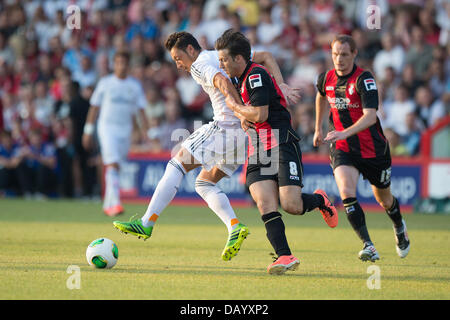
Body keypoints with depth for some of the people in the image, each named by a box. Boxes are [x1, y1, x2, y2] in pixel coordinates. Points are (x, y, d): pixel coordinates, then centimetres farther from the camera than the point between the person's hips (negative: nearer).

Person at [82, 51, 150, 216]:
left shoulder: (135, 85, 8)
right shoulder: (105, 83, 2)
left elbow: (141, 110, 6)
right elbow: (94, 107, 6)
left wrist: (145, 130, -6)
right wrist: (88, 131, 4)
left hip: (125, 129, 3)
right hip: (107, 127, -3)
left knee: (114, 168, 9)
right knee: (113, 164, -19)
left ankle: (107, 204, 23)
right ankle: (114, 203, -30)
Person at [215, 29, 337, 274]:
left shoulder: (256, 75, -12)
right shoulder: (242, 79, 19)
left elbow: (260, 115, -19)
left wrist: (234, 106, -4)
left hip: (281, 146, -9)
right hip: (258, 152, 9)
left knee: (291, 205, -16)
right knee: (265, 204, -13)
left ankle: (320, 200, 17)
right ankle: (285, 257, -17)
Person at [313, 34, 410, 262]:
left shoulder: (364, 79, -20)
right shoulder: (326, 79, -2)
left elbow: (370, 116, -32)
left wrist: (345, 133, -45)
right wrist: (318, 128, 29)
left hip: (372, 148, -3)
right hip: (342, 149, 3)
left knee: (384, 199, 16)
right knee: (346, 193, -23)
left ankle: (399, 227, 50)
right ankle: (368, 247, -24)